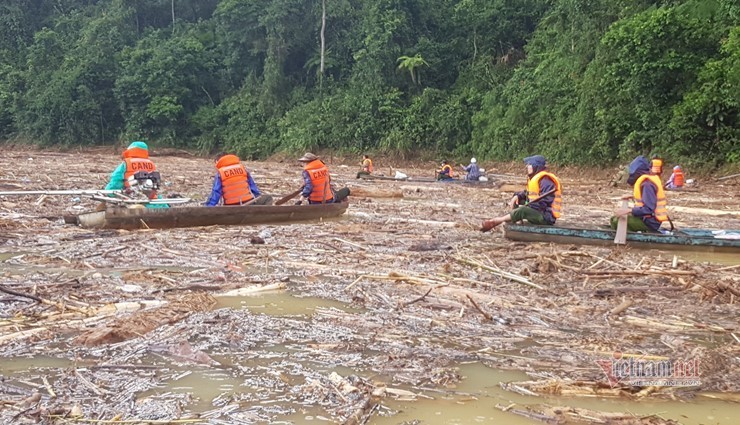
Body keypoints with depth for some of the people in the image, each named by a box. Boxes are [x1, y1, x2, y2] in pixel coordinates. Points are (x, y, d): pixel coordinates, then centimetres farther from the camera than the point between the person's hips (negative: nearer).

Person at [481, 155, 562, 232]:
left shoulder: (545, 180, -18)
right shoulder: (535, 177, 15)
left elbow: (544, 202, -25)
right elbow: (527, 193, 17)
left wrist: (528, 206, -23)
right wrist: (517, 196, -4)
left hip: (546, 217, -11)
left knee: (522, 210, -31)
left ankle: (494, 222, -28)